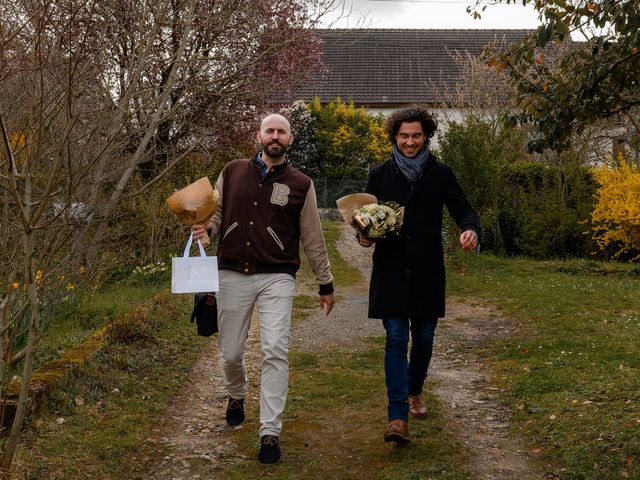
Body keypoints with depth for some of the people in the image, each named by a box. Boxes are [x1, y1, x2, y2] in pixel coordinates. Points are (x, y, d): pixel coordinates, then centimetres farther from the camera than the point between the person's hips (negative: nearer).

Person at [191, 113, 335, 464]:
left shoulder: (300, 184, 3)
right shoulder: (232, 172, 7)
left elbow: (312, 239, 7)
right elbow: (217, 214, 14)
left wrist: (325, 284, 11)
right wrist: (205, 228, -10)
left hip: (276, 278, -2)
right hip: (233, 276, 2)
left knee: (275, 352, -13)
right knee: (230, 352, 10)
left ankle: (271, 432, -3)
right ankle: (236, 395, 44)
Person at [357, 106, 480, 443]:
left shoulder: (440, 175, 4)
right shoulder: (379, 175, 5)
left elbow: (463, 211, 0)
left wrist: (470, 230, -23)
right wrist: (364, 236, -12)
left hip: (427, 273, 1)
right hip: (390, 272, -1)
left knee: (424, 338, 12)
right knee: (396, 339, -8)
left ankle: (414, 393, 39)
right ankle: (398, 418, -11)